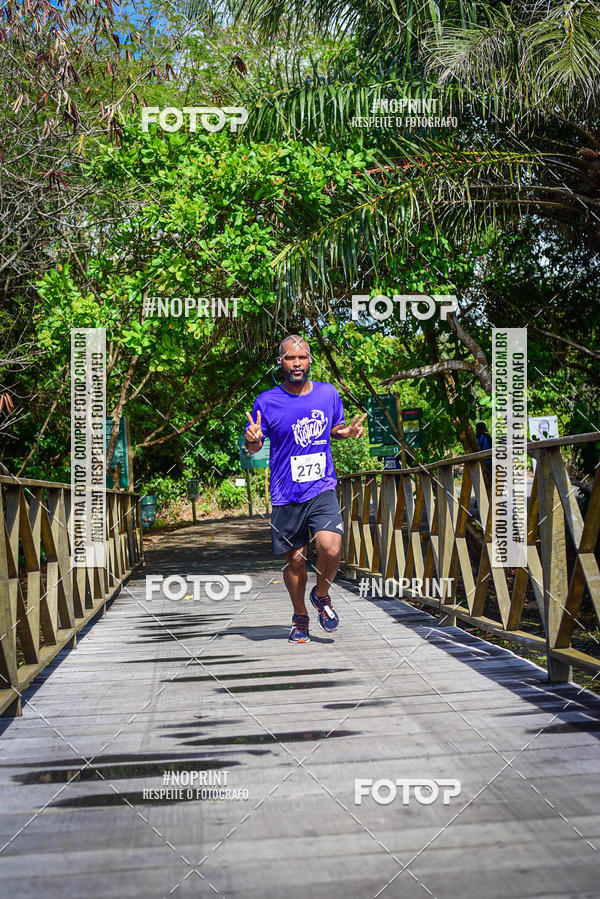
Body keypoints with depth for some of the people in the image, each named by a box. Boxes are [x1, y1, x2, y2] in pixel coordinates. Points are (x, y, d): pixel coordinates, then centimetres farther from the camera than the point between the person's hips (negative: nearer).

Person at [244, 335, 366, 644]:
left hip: (323, 491, 1)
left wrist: (348, 431, -2)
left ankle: (321, 596, 14)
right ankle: (300, 617, 31)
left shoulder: (328, 393, 3)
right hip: (286, 496, -1)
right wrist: (252, 440, -20)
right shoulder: (267, 401, -4)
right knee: (294, 560, 6)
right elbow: (253, 447, 4)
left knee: (331, 549, -18)